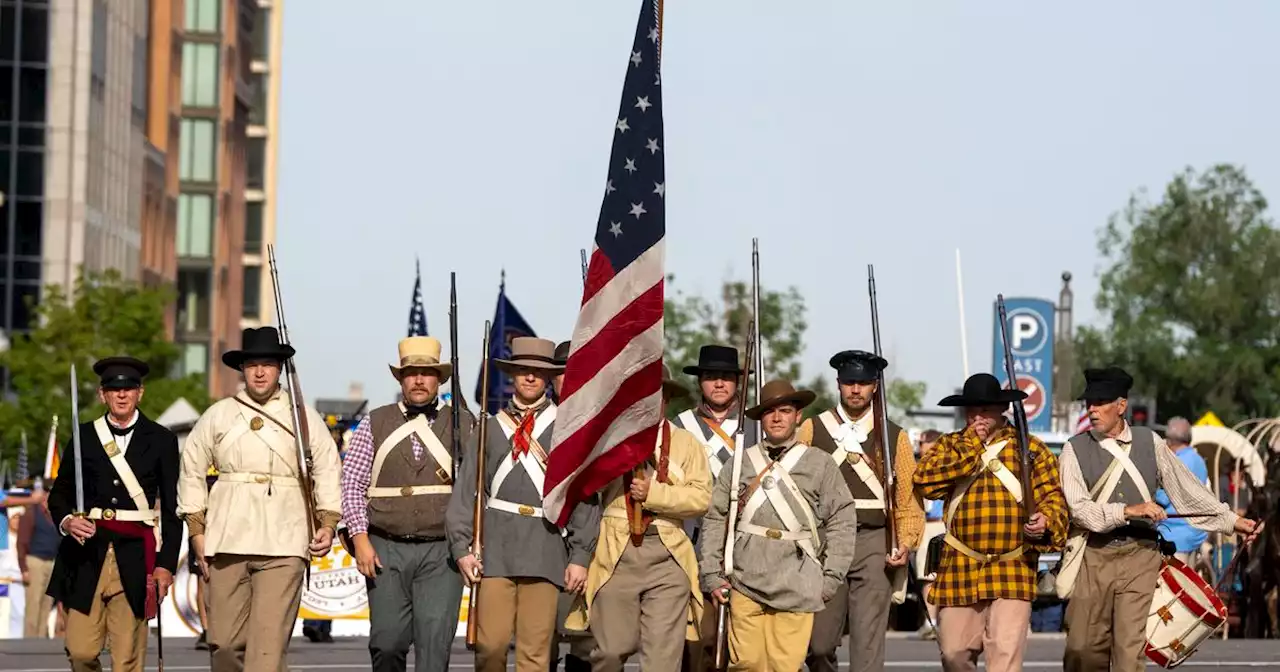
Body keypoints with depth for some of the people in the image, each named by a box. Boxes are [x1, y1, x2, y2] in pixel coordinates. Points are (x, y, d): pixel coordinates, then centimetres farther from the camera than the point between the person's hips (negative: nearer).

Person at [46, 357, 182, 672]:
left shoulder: (161, 440, 5)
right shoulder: (84, 435, 9)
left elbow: (172, 509, 5)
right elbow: (59, 493, 14)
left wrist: (166, 563, -3)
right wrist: (66, 520, -9)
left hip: (135, 556, -1)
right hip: (87, 554, 1)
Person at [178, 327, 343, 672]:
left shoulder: (305, 417, 10)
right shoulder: (217, 416, 12)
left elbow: (328, 470, 12)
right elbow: (192, 472, 16)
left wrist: (328, 523, 1)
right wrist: (197, 531, 10)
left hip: (284, 544, -2)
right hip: (227, 541, 2)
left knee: (269, 642, -13)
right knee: (224, 641, 1)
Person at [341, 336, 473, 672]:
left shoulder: (463, 424, 7)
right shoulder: (375, 424, 8)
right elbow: (351, 483, 6)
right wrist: (360, 539, -3)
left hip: (441, 552, -1)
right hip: (386, 550, 1)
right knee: (387, 641, 0)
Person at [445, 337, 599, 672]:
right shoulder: (490, 429, 13)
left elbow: (585, 496, 5)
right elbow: (466, 492, 11)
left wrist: (580, 556, -1)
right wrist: (461, 547, 1)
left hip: (545, 547, -1)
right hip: (495, 545, 1)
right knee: (490, 644, -3)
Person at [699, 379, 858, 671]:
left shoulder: (820, 465, 6)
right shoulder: (739, 464, 10)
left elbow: (843, 522, 4)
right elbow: (715, 520, 10)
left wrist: (830, 579, -1)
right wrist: (712, 576, 4)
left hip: (797, 589, -1)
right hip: (745, 583, 1)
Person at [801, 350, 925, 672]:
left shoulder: (895, 437, 9)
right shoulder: (813, 428, 7)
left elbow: (908, 499, 8)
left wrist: (905, 543, -5)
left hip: (874, 543, 0)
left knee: (868, 645, -6)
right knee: (817, 645, 2)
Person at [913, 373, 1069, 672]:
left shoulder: (1030, 448, 9)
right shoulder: (950, 446, 14)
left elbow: (1053, 497, 3)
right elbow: (924, 480, -5)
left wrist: (1047, 521, -20)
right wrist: (970, 446, -5)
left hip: (1012, 571, -2)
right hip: (959, 571, 2)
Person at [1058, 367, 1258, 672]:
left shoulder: (1150, 442, 7)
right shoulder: (1075, 449, 0)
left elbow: (1187, 488, 14)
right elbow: (1079, 508, -10)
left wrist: (1231, 520, 14)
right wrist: (1128, 511, -20)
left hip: (1140, 557, 1)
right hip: (1094, 556, -1)